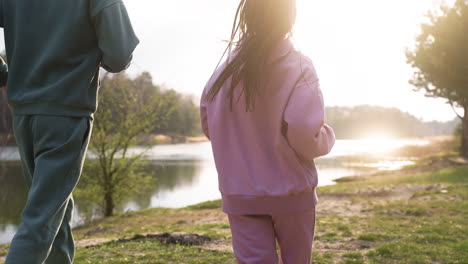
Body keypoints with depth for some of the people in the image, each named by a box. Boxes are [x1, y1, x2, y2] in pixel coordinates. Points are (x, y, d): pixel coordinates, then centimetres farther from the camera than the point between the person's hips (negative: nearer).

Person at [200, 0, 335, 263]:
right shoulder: (299, 67, -12)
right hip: (291, 192, -2)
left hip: (240, 195, 2)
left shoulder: (224, 71, -1)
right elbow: (305, 136, -20)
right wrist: (328, 135, 2)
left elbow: (209, 127, 5)